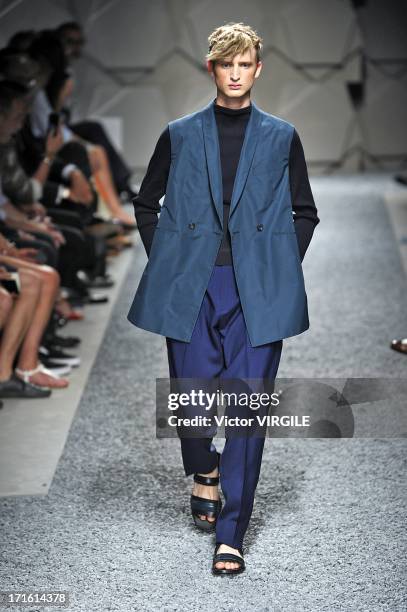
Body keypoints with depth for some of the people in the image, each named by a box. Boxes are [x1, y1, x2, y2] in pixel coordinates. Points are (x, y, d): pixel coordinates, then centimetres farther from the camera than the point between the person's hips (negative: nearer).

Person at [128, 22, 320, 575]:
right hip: (191, 286, 1)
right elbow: (146, 204, 17)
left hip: (257, 290, -1)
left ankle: (231, 534, 2)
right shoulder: (180, 135, 8)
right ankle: (205, 471, 36)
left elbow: (305, 212, 15)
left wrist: (281, 267, 5)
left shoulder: (281, 137, 8)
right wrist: (165, 260, 8)